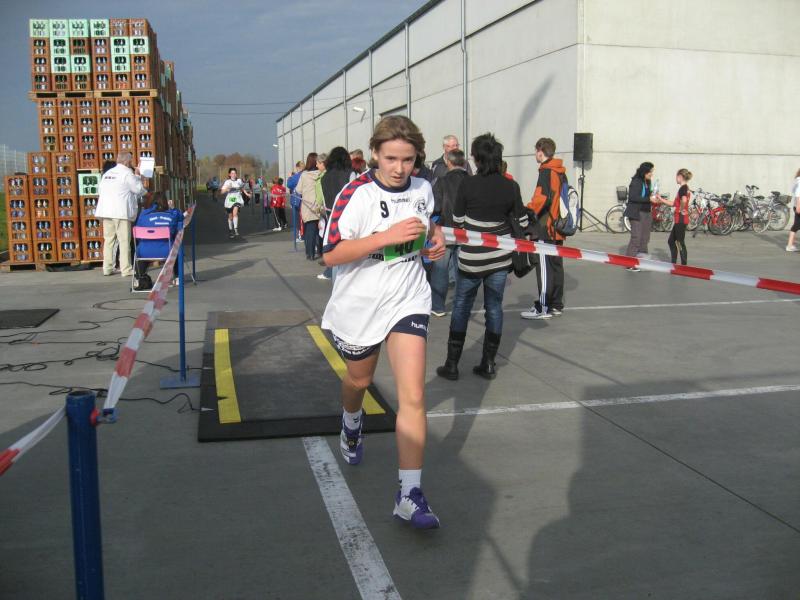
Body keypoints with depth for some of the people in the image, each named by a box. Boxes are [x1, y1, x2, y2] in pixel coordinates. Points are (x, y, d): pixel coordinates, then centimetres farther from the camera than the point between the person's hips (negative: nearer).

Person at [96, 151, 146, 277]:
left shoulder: (107, 173, 18)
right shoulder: (127, 173, -5)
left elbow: (100, 191, 18)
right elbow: (140, 190, -3)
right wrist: (137, 176, 8)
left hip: (105, 211, 7)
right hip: (121, 211, -7)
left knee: (108, 239, 8)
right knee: (124, 240, -4)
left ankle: (107, 268, 9)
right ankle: (126, 269, -5)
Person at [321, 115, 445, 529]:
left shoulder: (422, 189, -1)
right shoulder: (357, 194, -17)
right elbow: (330, 254, -23)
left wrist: (434, 237, -1)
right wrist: (386, 237, -32)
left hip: (407, 302, 2)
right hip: (359, 306, -2)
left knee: (413, 396, -12)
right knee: (359, 380, 23)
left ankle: (410, 495, -7)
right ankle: (351, 427, 59)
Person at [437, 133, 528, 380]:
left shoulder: (467, 185, -12)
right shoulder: (511, 186, -5)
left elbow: (457, 221, -4)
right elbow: (522, 223, 1)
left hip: (471, 258, -2)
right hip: (500, 257, 2)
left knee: (461, 308, 9)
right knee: (494, 308, 12)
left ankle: (451, 365, 11)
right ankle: (488, 365, 17)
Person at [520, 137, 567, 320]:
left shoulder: (546, 171, -12)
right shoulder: (561, 173, 14)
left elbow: (542, 197, -23)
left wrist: (528, 211, -15)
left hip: (545, 229, -9)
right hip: (558, 228, 9)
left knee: (544, 268, -6)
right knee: (556, 266, 12)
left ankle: (543, 308, -5)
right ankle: (556, 305, 19)